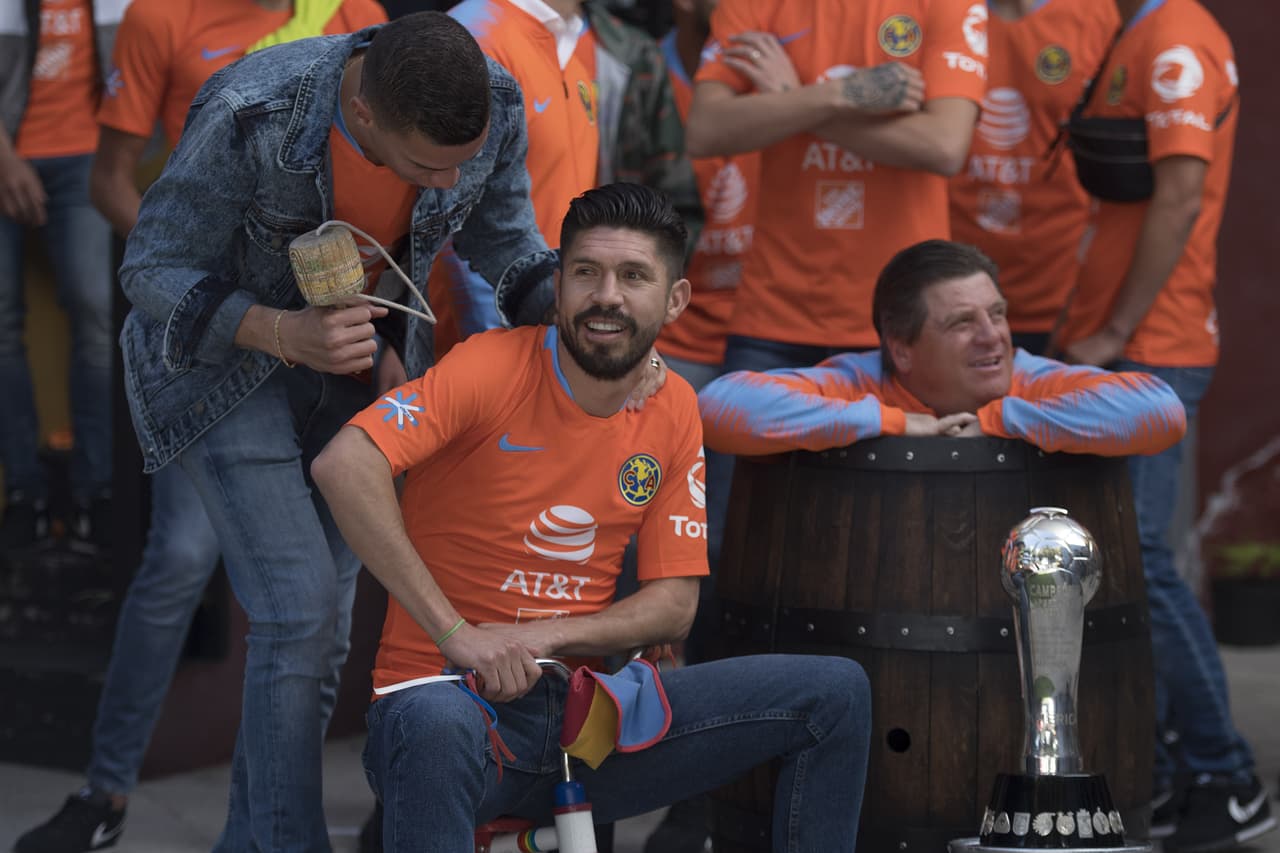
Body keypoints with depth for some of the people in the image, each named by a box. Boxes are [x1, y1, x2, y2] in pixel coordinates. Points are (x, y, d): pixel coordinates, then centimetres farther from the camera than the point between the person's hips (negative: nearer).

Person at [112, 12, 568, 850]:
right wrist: (285, 334, -38)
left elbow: (506, 244, -3)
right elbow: (155, 270, -21)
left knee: (324, 622, 7)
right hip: (221, 347, -5)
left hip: (363, 353, 5)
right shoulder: (248, 115, -34)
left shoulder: (495, 105, -21)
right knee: (302, 612, -16)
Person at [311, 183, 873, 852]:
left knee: (837, 693, -3)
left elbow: (674, 603, 5)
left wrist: (540, 636, -14)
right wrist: (456, 632, -26)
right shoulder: (495, 366, -11)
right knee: (436, 728, -43)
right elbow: (344, 466, -25)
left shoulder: (673, 411, 6)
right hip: (457, 697, -5)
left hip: (590, 714, 6)